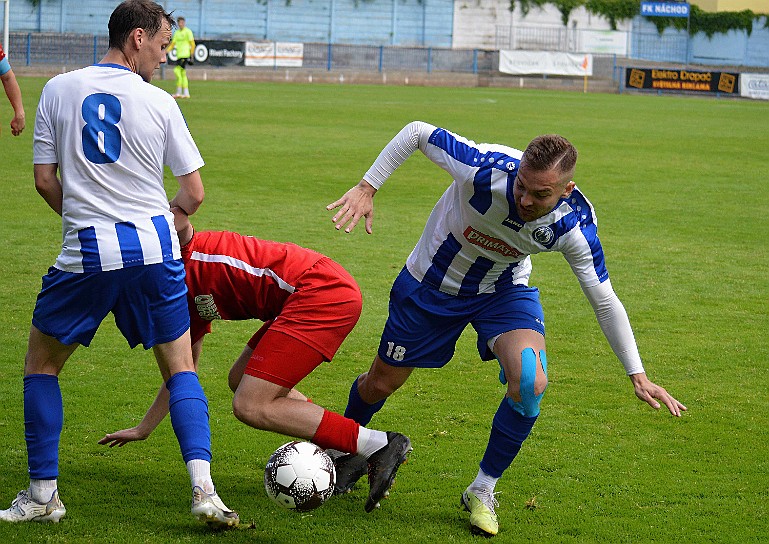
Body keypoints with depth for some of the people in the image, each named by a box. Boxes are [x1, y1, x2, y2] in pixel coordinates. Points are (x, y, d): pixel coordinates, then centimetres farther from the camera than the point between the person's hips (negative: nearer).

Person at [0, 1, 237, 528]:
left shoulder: (58, 89, 4)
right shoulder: (159, 102, 0)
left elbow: (45, 180, 5)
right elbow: (194, 193, 3)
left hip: (87, 254, 0)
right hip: (155, 247, 0)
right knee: (181, 369, 12)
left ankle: (43, 494, 16)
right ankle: (204, 490, -4)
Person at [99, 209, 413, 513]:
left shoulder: (186, 251, 0)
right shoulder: (190, 303, 25)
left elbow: (179, 220, -22)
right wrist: (143, 429, 38)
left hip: (321, 290, -10)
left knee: (250, 407, -11)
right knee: (241, 380, 19)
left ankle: (378, 445, -13)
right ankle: (343, 455, 10)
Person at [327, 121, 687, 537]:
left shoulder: (574, 224, -29)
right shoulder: (485, 169, -38)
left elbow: (604, 301, -16)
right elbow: (417, 132, -23)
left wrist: (637, 376, -15)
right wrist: (367, 188, -27)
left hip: (505, 292, 1)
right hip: (432, 282, -1)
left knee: (530, 384, -25)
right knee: (381, 384, 11)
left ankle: (482, 492, -2)